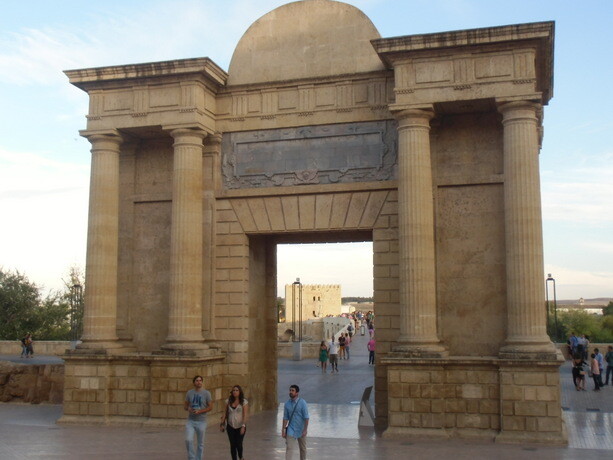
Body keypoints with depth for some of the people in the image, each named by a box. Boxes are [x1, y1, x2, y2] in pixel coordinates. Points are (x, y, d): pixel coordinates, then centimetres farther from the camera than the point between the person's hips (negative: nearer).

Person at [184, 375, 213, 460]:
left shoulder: (206, 393, -3)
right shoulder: (189, 393, 4)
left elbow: (210, 407, -3)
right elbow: (185, 405, 11)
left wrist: (199, 411, -16)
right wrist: (188, 409, -12)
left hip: (201, 422, -1)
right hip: (190, 421, 1)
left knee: (200, 443, 6)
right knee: (188, 440, -13)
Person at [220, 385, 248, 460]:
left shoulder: (244, 402, -7)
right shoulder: (228, 401, 3)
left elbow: (245, 415, -12)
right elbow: (225, 413, 7)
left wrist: (243, 426, -21)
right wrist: (222, 423, 3)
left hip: (240, 427, -3)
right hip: (230, 426, 3)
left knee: (239, 444, -1)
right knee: (232, 445, 1)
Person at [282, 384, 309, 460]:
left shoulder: (302, 403, -15)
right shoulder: (287, 404, -3)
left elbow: (306, 417, -15)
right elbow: (285, 418, 3)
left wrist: (305, 430, -19)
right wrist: (283, 430, 1)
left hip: (301, 429, -2)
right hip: (291, 429, 2)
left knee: (303, 448, 15)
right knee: (289, 448, -11)